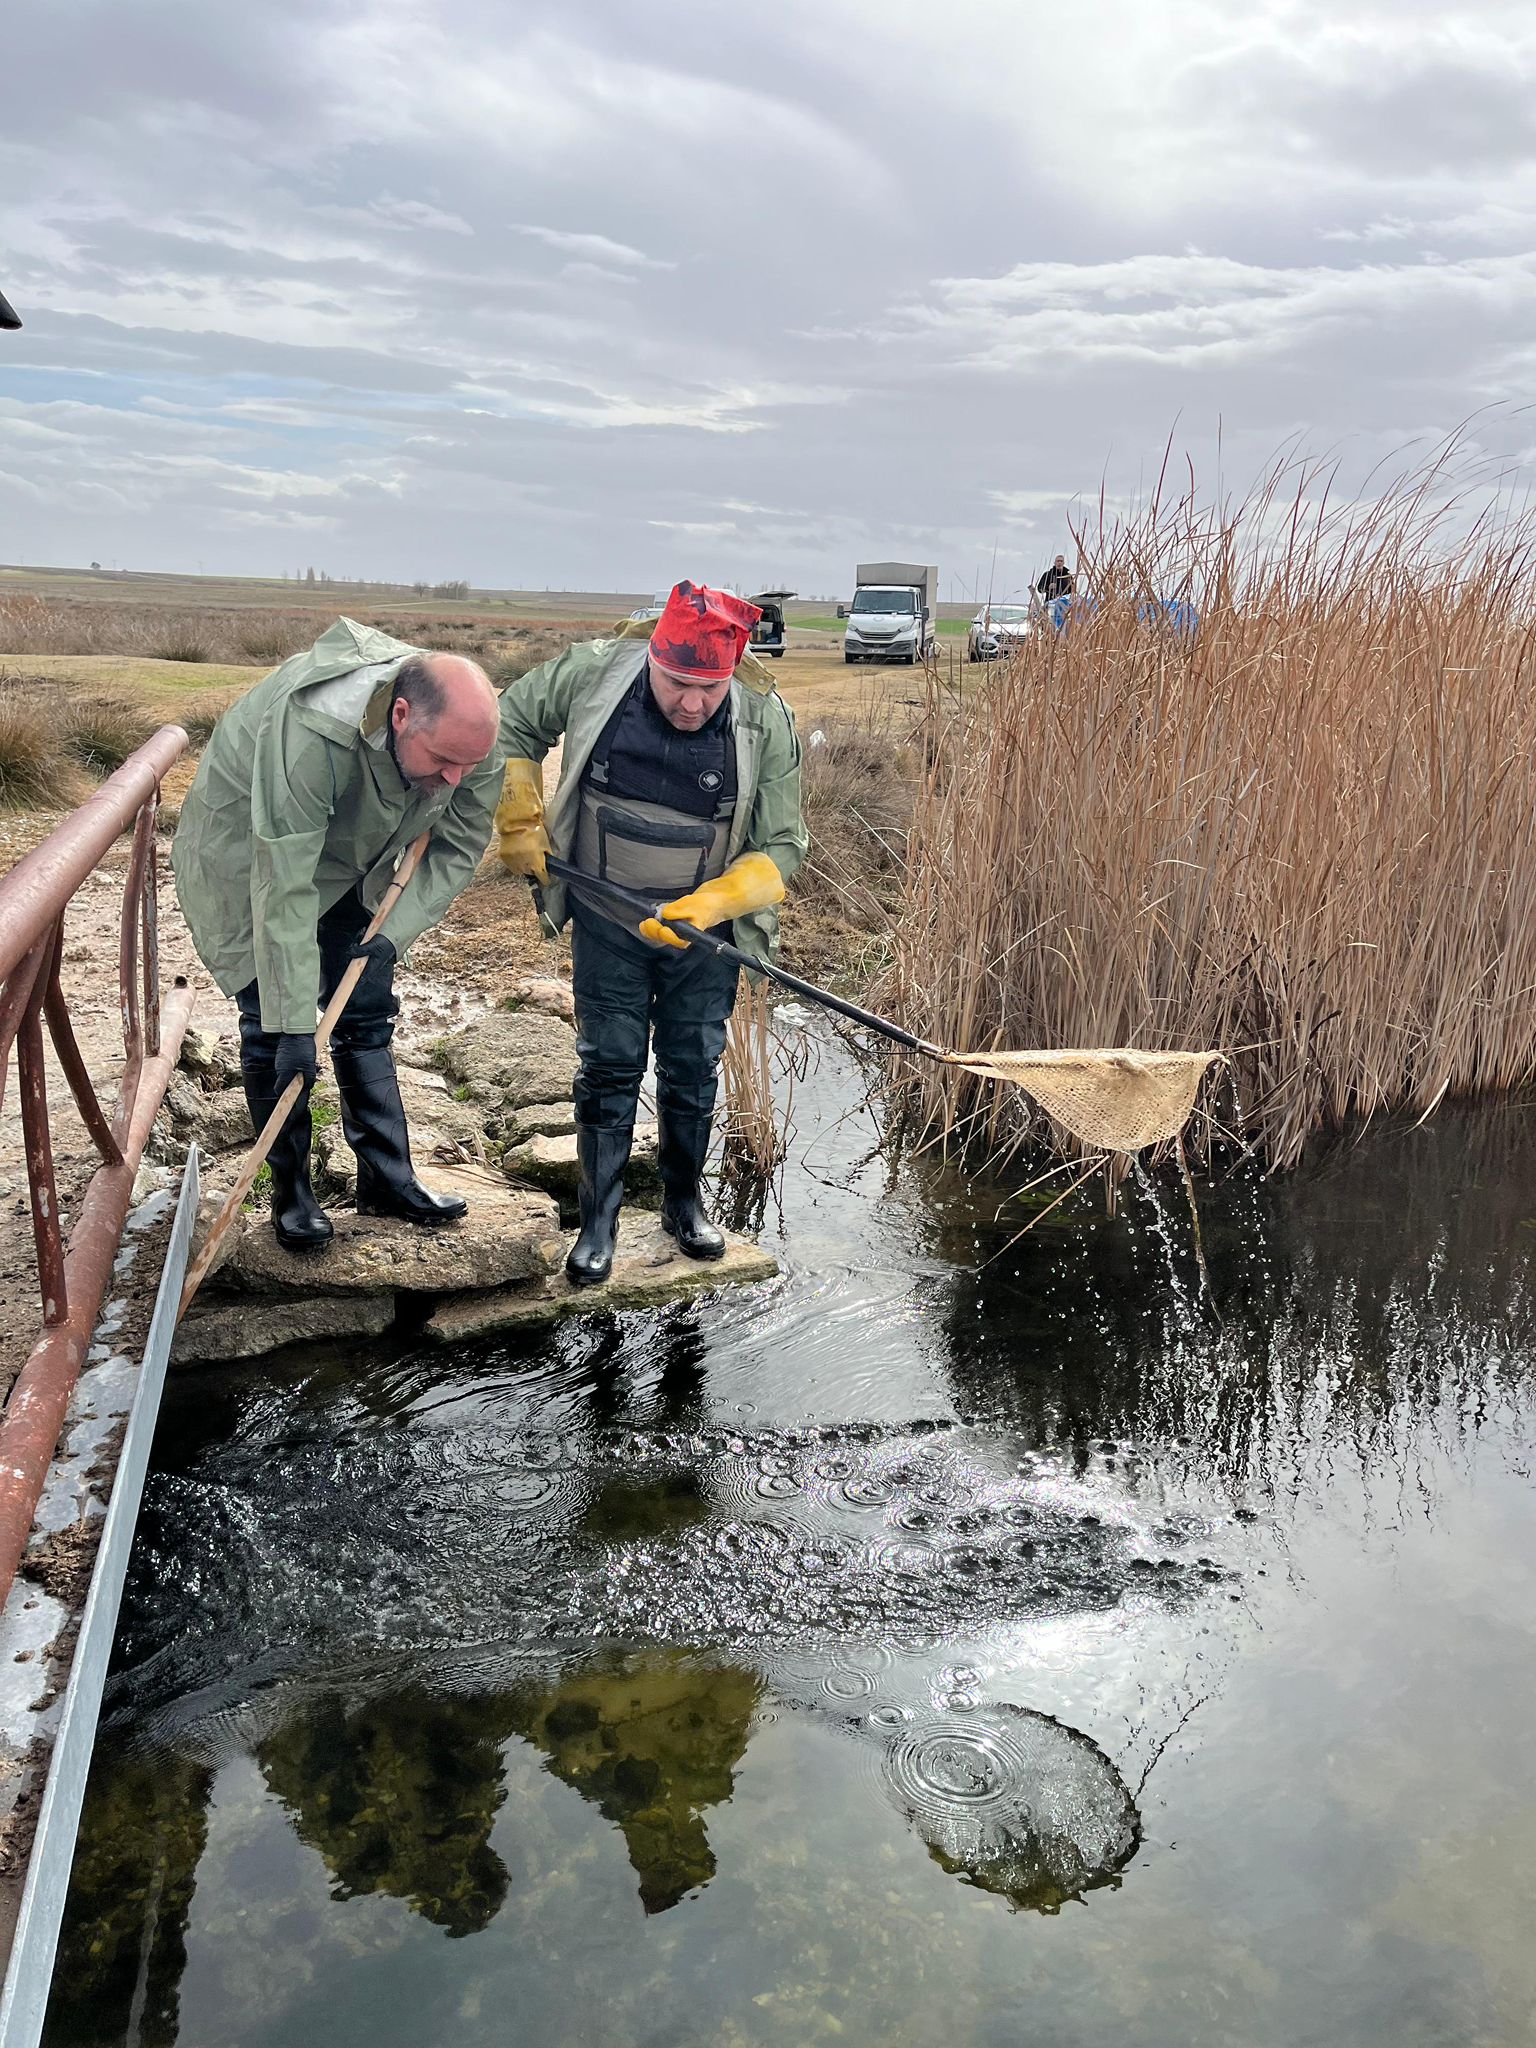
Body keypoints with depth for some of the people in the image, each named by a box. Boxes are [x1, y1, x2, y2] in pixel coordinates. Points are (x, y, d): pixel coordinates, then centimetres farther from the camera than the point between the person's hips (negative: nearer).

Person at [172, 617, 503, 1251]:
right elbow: (282, 890, -40)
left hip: (348, 864, 6)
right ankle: (291, 1192, 10)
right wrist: (294, 1027, -37)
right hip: (245, 858, -5)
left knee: (367, 1014, 7)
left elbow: (459, 848, -10)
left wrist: (393, 935, -23)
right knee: (271, 1025, -5)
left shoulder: (474, 738, -26)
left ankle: (387, 1180, 16)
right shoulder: (311, 731, -43)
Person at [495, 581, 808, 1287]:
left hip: (704, 927, 0)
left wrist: (705, 907, -25)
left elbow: (780, 847, -11)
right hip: (605, 921, 0)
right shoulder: (592, 674, -16)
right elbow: (513, 720, 4)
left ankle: (683, 1202, 33)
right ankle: (598, 1222, 17)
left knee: (693, 1069, 11)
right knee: (609, 1067, 3)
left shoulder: (766, 723, -17)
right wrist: (519, 824, 0)